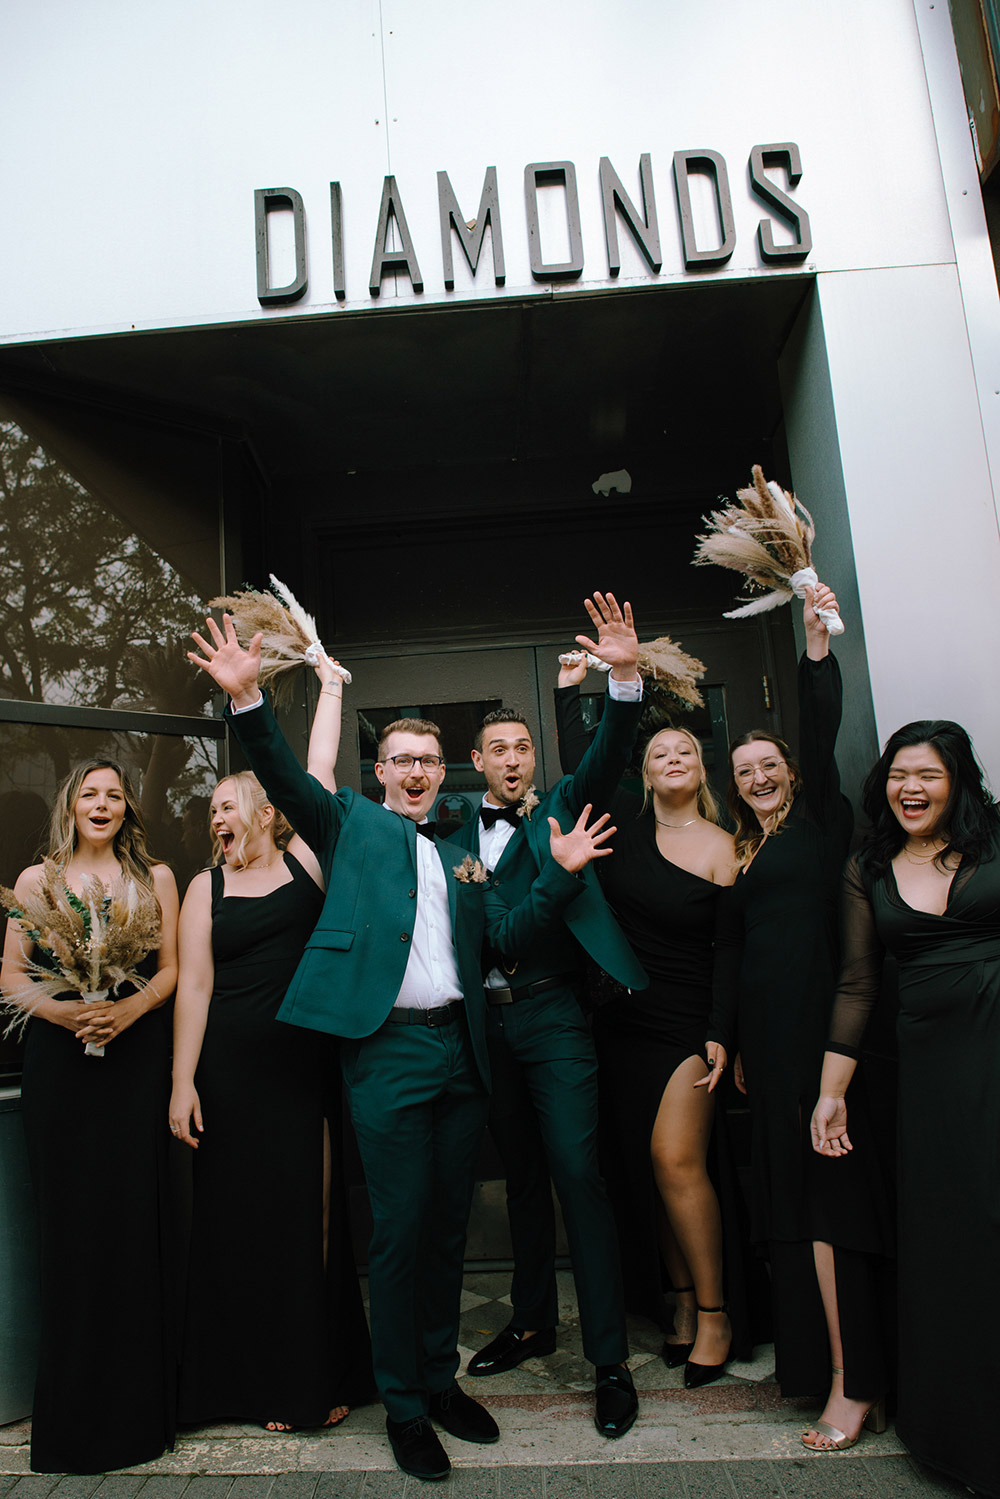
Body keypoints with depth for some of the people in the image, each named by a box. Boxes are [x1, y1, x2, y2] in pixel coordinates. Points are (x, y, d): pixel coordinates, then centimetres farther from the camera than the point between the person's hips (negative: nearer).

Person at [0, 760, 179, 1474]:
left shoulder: (155, 878, 7)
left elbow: (172, 969, 3)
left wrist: (130, 1007, -15)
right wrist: (62, 1010, -13)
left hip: (136, 1056, 0)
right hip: (59, 1059, 1)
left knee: (134, 1212, 0)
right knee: (68, 1215, 3)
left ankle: (138, 1401, 16)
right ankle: (74, 1408, 20)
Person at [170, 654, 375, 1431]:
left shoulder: (305, 861, 3)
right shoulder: (206, 887, 5)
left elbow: (320, 772, 0)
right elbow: (193, 985, 1)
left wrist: (331, 685, 5)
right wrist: (183, 1082, -3)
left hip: (305, 1060, 0)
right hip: (230, 1067, 1)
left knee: (310, 1209, 6)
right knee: (240, 1214, 7)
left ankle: (320, 1375, 23)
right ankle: (255, 1380, 23)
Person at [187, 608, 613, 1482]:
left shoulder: (461, 852, 16)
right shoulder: (352, 824, 6)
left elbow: (503, 939, 10)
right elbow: (285, 780, -10)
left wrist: (561, 875, -2)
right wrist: (246, 700, -25)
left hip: (461, 1050, 5)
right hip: (389, 1051, -4)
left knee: (449, 1225, 15)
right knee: (399, 1230, 2)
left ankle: (441, 1377, 33)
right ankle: (404, 1406, 21)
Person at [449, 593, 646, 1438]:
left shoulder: (560, 808, 2)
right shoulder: (458, 829, 11)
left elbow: (609, 758, -13)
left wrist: (625, 678, -30)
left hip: (552, 1012, -4)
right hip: (486, 1016, 4)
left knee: (577, 1173, -4)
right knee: (522, 1174, 16)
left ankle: (610, 1362, 8)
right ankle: (533, 1323, 32)